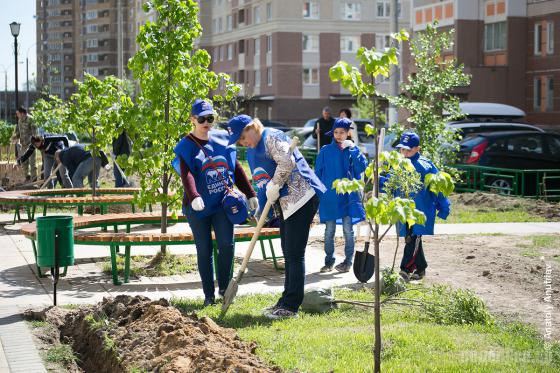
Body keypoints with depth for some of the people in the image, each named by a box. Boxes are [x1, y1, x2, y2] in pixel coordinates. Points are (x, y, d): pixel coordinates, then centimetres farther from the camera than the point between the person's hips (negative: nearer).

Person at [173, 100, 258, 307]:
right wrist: (194, 197, -39)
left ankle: (224, 287, 10)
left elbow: (236, 168, 13)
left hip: (222, 203, 2)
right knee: (204, 250, 4)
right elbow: (186, 174, -21)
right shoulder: (186, 146, -6)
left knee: (226, 244, -9)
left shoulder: (222, 139, 6)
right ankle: (209, 295, 14)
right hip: (198, 207, -2)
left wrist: (250, 194, 11)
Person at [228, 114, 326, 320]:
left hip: (301, 196, -10)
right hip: (285, 201, 10)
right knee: (288, 252, 15)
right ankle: (286, 301, 23)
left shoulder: (272, 137, -12)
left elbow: (287, 162, -26)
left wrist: (274, 186, -17)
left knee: (294, 253, -8)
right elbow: (263, 182, 20)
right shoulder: (251, 152, 18)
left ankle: (291, 307, -6)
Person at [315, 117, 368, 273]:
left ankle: (348, 261, 12)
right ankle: (329, 261, 14)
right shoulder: (325, 151, 3)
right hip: (329, 195, 0)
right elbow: (318, 173, 6)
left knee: (348, 229, 2)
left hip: (348, 195, 0)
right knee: (329, 230, 5)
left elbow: (362, 167, -10)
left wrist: (353, 148, -14)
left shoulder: (352, 150, 4)